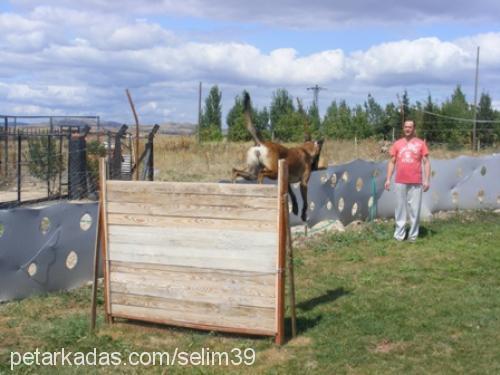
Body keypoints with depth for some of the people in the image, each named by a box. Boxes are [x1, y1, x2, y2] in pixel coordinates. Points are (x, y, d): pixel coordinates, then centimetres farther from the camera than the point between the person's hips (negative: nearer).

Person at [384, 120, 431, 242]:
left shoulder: (421, 143, 4)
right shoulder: (397, 144, 9)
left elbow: (426, 162, 3)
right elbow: (392, 162, 11)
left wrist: (426, 180, -5)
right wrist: (388, 179, 4)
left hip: (416, 182, -1)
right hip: (400, 182, 2)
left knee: (415, 209, 0)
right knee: (400, 208, 5)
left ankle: (413, 234, 8)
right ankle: (399, 234, 11)